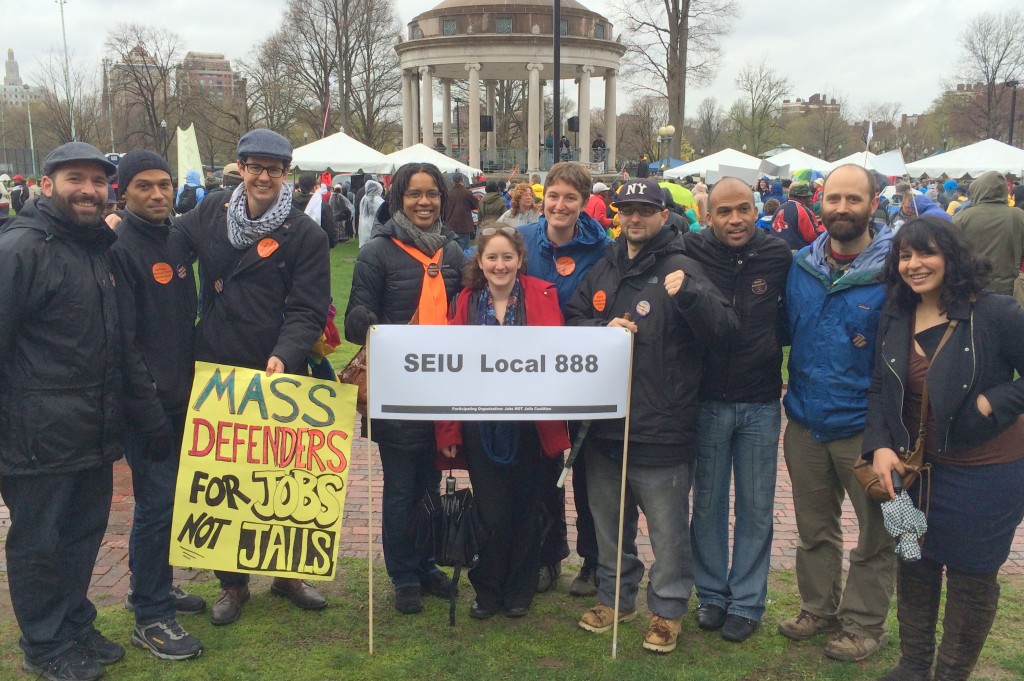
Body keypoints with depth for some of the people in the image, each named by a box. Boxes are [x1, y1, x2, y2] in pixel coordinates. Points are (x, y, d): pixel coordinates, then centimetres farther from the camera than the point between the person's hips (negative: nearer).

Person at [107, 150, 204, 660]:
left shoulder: (176, 238, 10)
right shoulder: (119, 248, -13)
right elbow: (122, 338, -17)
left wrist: (191, 383, 14)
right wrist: (148, 407, -19)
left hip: (180, 393, 8)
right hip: (147, 401, -8)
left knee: (169, 495, 16)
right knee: (157, 501, -3)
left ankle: (154, 586, 32)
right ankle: (151, 617, 9)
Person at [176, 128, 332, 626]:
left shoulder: (305, 235, -4)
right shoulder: (208, 218, 6)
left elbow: (309, 310, -11)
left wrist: (284, 356, -26)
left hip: (278, 374, -2)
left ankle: (288, 572, 30)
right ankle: (232, 582, 27)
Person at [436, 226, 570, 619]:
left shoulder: (542, 296, -2)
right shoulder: (466, 302, 2)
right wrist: (449, 429, -4)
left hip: (528, 422, 0)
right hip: (480, 425, 1)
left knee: (525, 508, 11)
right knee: (491, 511, 6)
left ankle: (520, 591, 29)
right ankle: (488, 590, 25)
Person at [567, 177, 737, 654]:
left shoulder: (680, 269, -6)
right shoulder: (604, 271, 11)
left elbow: (723, 328, -17)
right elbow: (569, 323, 14)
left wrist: (688, 293, -35)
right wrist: (602, 329, -7)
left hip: (662, 427, -6)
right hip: (604, 423, 6)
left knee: (668, 528, 5)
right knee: (609, 522, 20)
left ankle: (668, 608, 24)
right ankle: (615, 596, 38)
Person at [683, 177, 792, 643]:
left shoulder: (779, 257, -5)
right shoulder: (692, 253, -8)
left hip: (761, 404, 1)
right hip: (708, 401, 0)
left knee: (756, 508, 10)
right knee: (708, 504, 12)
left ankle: (746, 602, 25)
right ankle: (711, 593, 29)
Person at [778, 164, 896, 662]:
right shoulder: (800, 266, 2)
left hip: (864, 428, -4)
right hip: (806, 423, 4)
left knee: (875, 536, 12)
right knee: (814, 528, 18)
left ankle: (863, 624, 29)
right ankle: (819, 608, 37)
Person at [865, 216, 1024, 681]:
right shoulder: (895, 317, 0)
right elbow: (881, 390, 2)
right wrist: (880, 446, -9)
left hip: (987, 473, -5)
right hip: (916, 469, 5)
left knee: (970, 576, 10)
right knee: (915, 565, 18)